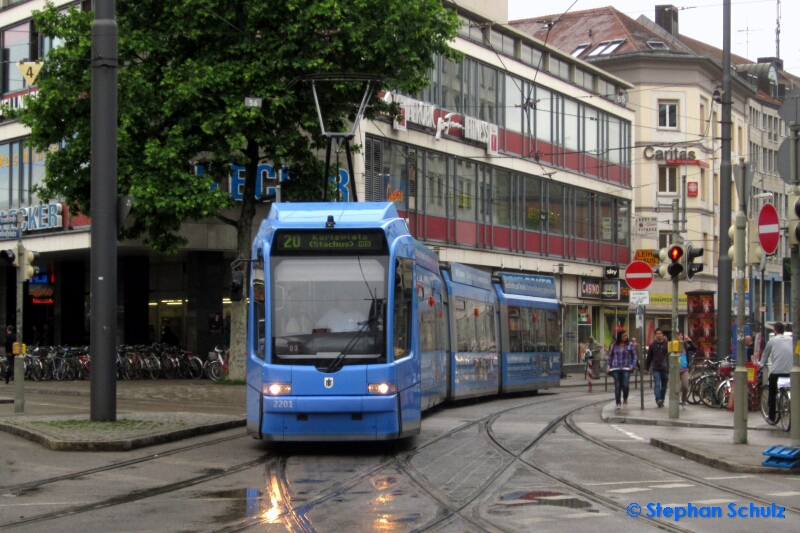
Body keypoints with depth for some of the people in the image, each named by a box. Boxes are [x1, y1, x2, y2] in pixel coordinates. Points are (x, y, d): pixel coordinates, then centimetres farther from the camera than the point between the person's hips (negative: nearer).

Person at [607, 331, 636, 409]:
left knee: (625, 385, -12)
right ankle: (618, 403, 10)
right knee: (617, 386, 0)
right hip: (616, 369, 1)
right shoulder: (614, 346, 6)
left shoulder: (629, 345, 3)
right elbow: (610, 356, 15)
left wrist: (632, 365, -2)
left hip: (626, 368, -1)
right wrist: (609, 366, 7)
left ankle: (625, 399, 16)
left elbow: (634, 356, 8)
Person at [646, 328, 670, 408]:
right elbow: (649, 357, 9)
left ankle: (662, 400, 20)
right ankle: (658, 399, -24)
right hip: (656, 369, -1)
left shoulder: (667, 344, 1)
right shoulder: (652, 345, 4)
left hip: (665, 369, 1)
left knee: (664, 386, 8)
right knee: (657, 384, -14)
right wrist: (646, 368, 10)